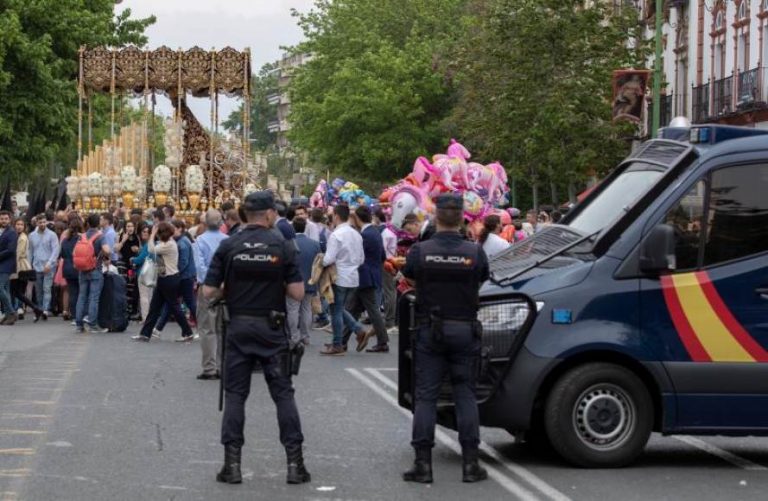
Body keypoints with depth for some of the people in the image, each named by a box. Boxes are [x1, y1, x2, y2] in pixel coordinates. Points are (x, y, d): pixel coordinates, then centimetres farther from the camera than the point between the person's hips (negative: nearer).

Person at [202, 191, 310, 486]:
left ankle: (232, 464, 4)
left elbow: (209, 292, -4)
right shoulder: (282, 246, -5)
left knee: (235, 394, 6)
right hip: (271, 328, -1)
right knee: (283, 393, 5)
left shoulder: (229, 246, -3)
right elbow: (297, 293, -8)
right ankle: (295, 462, 3)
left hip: (238, 326, 1)